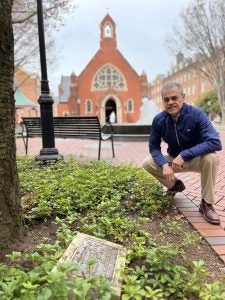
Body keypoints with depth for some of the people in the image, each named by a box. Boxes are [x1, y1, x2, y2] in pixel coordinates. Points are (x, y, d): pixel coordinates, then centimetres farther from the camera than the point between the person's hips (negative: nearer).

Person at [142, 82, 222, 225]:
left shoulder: (197, 114, -24)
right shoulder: (158, 120, -15)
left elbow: (215, 142, -33)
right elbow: (154, 147, -8)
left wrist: (184, 155, -39)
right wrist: (164, 165, -28)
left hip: (197, 159, -3)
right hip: (173, 159, 3)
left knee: (211, 158, -35)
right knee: (147, 163, -15)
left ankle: (207, 203, -14)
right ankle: (175, 185, 13)